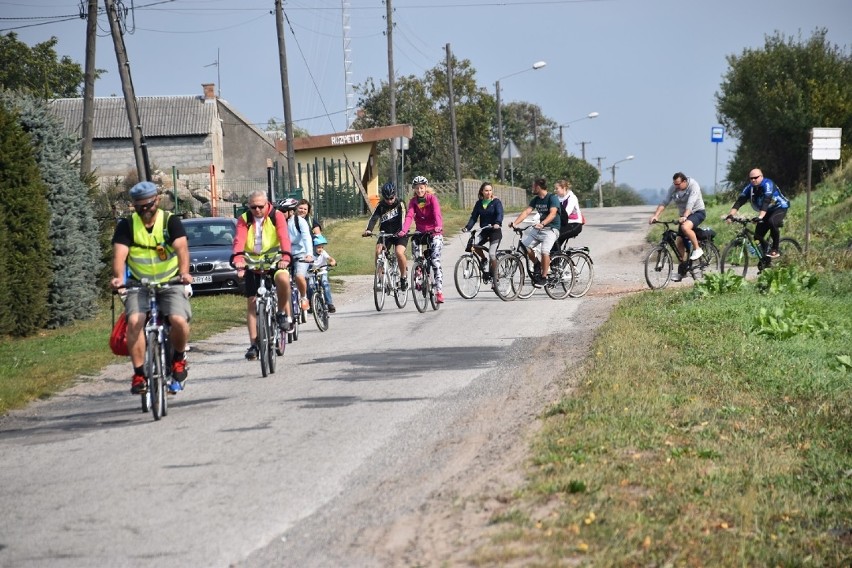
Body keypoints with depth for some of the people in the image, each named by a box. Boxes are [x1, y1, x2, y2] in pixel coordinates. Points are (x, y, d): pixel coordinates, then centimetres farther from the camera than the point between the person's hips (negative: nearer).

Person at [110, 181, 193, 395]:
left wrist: (184, 272, -39)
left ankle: (179, 357, 5)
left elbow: (182, 248, -19)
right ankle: (139, 373, -16)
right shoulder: (127, 225, -1)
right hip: (139, 284, 1)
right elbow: (119, 254, -14)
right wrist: (118, 277, -35)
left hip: (171, 282, -1)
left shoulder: (170, 221, -4)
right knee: (134, 321, -26)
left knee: (179, 320, -25)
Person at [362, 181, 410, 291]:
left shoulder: (400, 204, -11)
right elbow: (373, 218, -17)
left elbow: (403, 218, -25)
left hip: (400, 234, -3)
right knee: (378, 251, -23)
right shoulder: (380, 206, -5)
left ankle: (404, 277, -8)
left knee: (399, 252, -28)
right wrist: (368, 230, -37)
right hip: (385, 233, 3)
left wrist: (402, 231, -45)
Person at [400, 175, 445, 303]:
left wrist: (438, 226, -44)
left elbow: (437, 213, -25)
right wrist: (404, 230, -32)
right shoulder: (413, 201, 0)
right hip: (420, 232, 4)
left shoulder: (432, 198, -9)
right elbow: (409, 216, -14)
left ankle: (439, 290, -14)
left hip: (434, 232, -4)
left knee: (435, 260, -13)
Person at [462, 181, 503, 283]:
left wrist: (497, 223, -39)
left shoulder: (496, 202, -4)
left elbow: (500, 214, -19)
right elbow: (474, 217, 3)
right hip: (484, 232, 4)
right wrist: (467, 227, -13)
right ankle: (483, 259, 8)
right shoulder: (479, 203, 8)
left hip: (495, 231, -4)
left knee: (492, 254, -16)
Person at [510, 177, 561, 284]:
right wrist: (515, 223, -14)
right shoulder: (536, 199, 10)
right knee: (525, 245, -10)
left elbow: (552, 214, -27)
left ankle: (544, 276, -15)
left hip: (551, 228, -7)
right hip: (539, 228, 7)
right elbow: (526, 212, 1)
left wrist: (542, 224, -43)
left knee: (544, 251, -27)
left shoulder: (552, 198, -12)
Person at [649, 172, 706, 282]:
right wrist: (655, 215, -24)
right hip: (684, 216, 6)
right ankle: (681, 271, 8)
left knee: (685, 227, -36)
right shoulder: (673, 188, -5)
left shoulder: (693, 186, -21)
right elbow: (664, 202, -11)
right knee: (680, 242, 0)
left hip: (698, 212, -6)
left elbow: (690, 203, -34)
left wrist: (684, 217, -47)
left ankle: (697, 249, -16)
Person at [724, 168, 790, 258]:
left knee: (772, 221, -36)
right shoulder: (750, 187, -9)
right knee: (758, 235, -5)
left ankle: (775, 250, -23)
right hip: (767, 211, 6)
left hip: (780, 208, -6)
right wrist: (730, 214, -33)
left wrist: (760, 216, -52)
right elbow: (740, 201, -18)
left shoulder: (768, 184, -26)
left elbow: (766, 201, -39)